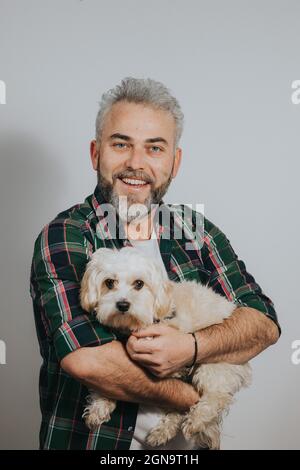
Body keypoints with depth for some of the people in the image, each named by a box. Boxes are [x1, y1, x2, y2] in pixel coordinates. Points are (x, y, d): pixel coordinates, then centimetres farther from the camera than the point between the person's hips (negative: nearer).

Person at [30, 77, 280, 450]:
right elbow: (85, 358, -29)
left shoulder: (196, 231, -4)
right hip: (92, 440, -4)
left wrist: (191, 347, -27)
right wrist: (196, 399, -20)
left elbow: (265, 322, -9)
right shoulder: (63, 237, -17)